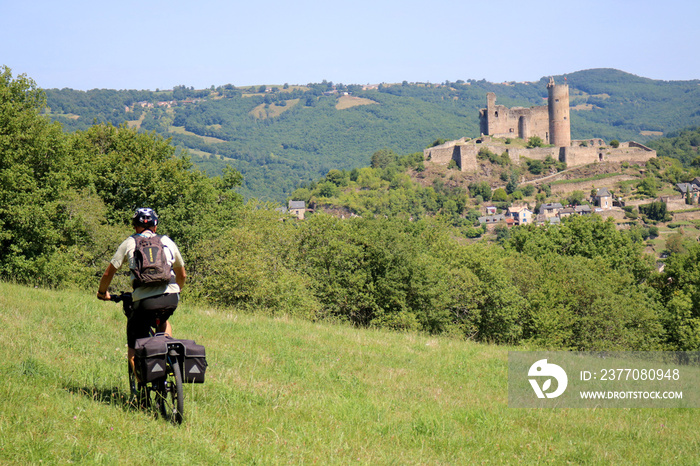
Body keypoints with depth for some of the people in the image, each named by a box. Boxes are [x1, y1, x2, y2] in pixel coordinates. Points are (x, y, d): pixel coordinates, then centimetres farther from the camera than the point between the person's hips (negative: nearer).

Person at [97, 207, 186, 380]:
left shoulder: (130, 243, 12)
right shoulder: (167, 242, 19)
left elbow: (108, 273, 12)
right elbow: (182, 275, 28)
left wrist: (102, 292, 31)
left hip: (144, 301, -3)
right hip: (171, 298, 3)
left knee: (134, 348, 10)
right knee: (163, 321, 37)